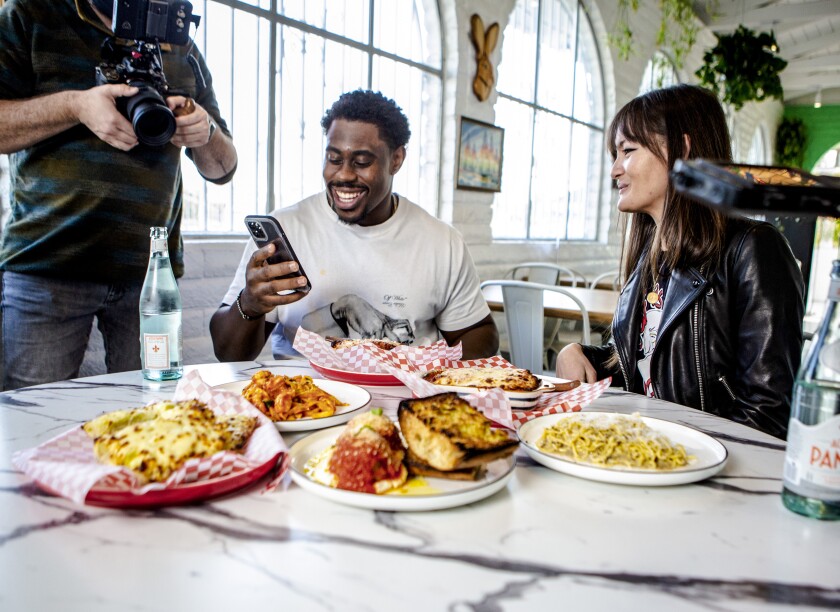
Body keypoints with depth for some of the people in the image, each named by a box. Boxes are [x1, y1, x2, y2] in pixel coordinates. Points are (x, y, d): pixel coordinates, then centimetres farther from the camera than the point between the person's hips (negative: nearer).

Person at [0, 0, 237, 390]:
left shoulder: (183, 51, 16)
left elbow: (222, 170, 15)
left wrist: (206, 132, -5)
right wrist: (74, 105, -13)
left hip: (152, 270, 2)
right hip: (47, 265, -1)